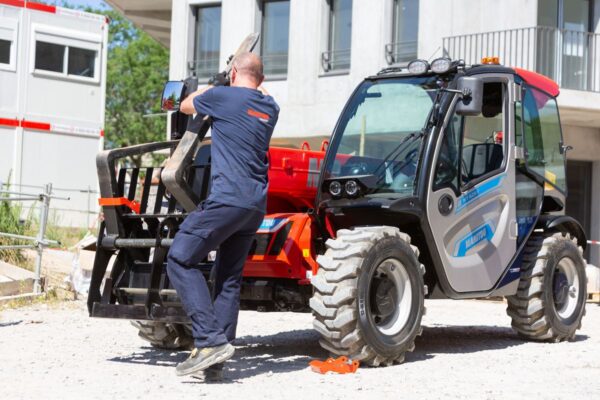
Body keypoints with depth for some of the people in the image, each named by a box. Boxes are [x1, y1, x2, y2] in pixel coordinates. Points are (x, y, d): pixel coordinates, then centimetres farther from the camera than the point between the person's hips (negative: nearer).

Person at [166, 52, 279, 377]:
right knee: (229, 277, 12)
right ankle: (220, 344, 7)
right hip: (256, 205, 7)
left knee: (180, 261, -5)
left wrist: (207, 89, 38)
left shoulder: (222, 96, -1)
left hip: (226, 200, -7)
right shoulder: (269, 108, 15)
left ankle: (210, 340, -16)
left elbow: (185, 106, 20)